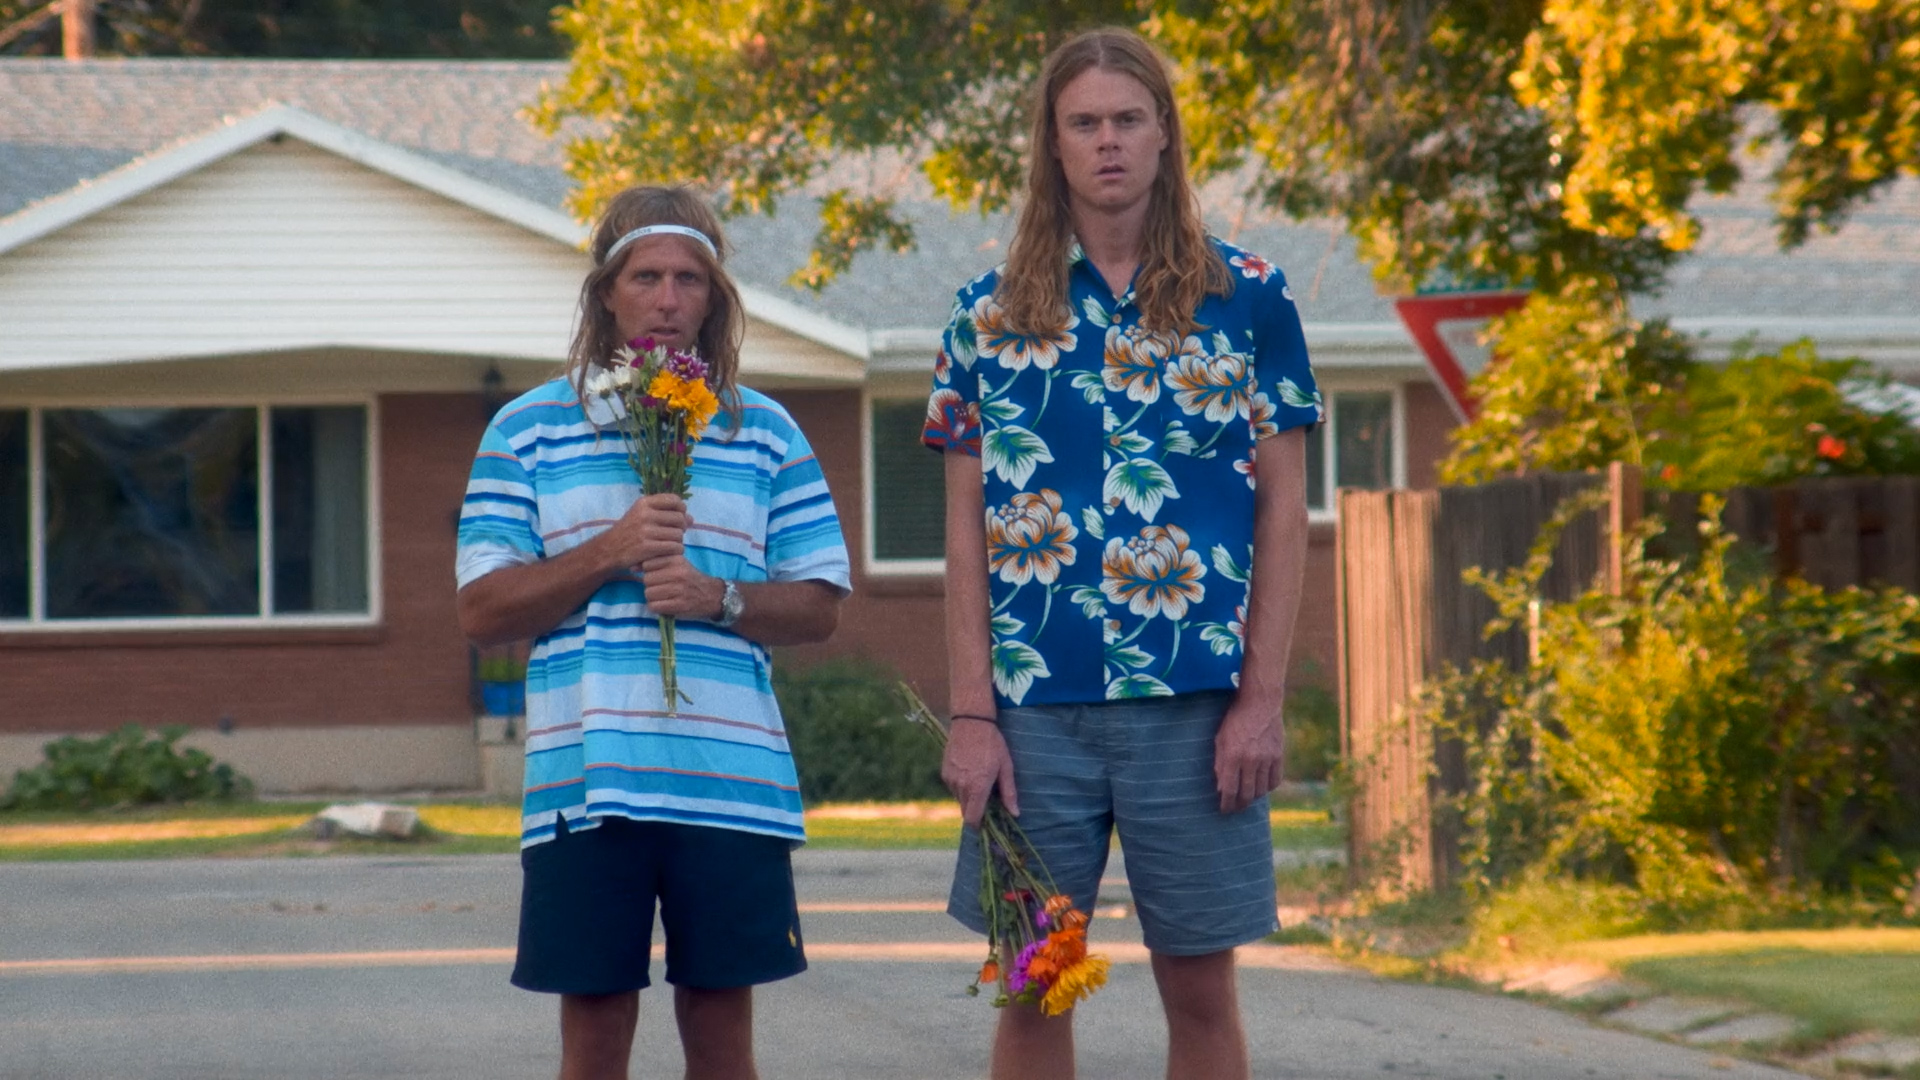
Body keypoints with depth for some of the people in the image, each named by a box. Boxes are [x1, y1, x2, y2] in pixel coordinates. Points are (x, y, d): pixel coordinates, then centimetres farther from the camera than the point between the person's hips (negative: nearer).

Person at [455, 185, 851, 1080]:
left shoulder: (765, 433, 12)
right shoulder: (528, 429, 7)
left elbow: (819, 605, 10)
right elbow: (482, 611, 2)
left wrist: (719, 598, -9)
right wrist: (608, 554, -10)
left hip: (732, 777, 1)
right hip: (586, 781, -1)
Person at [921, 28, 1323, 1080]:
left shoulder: (1247, 298, 4)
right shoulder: (992, 313, 8)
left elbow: (1284, 511, 4)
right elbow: (966, 530, 7)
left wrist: (1262, 699, -4)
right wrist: (971, 714, -2)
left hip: (1194, 706, -1)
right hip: (1033, 705, 1)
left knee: (1199, 985, 3)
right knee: (1032, 989, 3)